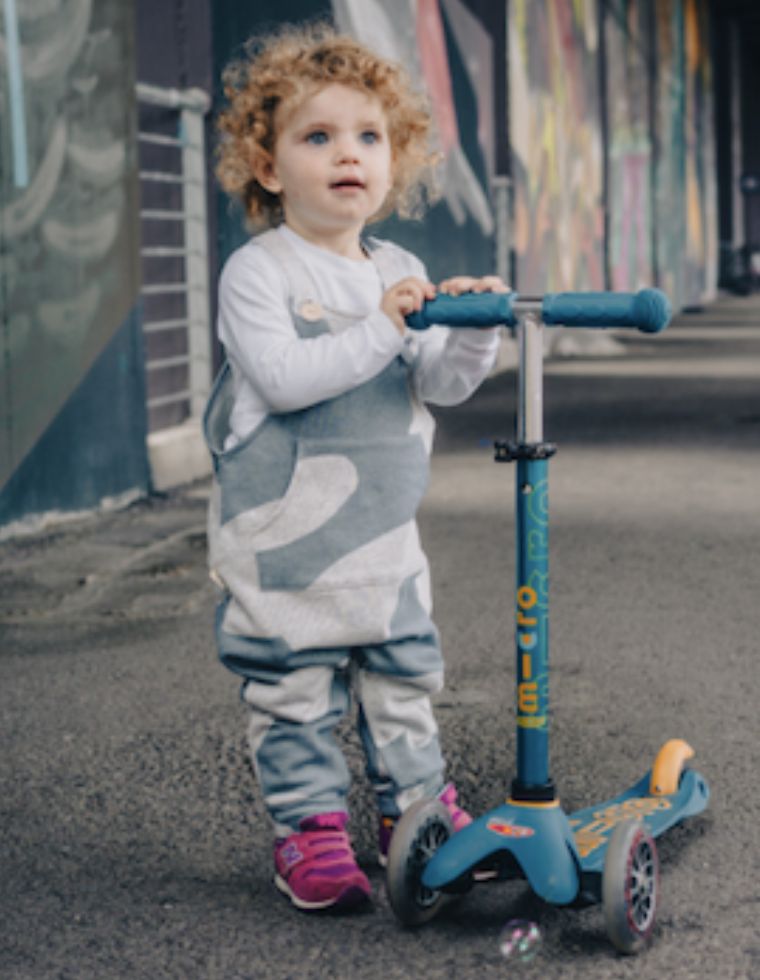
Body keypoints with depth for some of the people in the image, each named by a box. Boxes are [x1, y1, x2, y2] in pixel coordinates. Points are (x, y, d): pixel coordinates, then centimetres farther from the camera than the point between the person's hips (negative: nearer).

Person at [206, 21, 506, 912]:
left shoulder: (400, 272, 8)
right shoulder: (256, 272, -10)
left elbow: (441, 384, 3)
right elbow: (281, 377, -22)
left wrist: (472, 332, -17)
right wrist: (379, 329, -25)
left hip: (383, 536, 5)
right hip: (281, 538, -5)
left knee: (404, 676, 13)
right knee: (295, 691, 1)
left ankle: (415, 809, 28)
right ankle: (308, 829, 13)